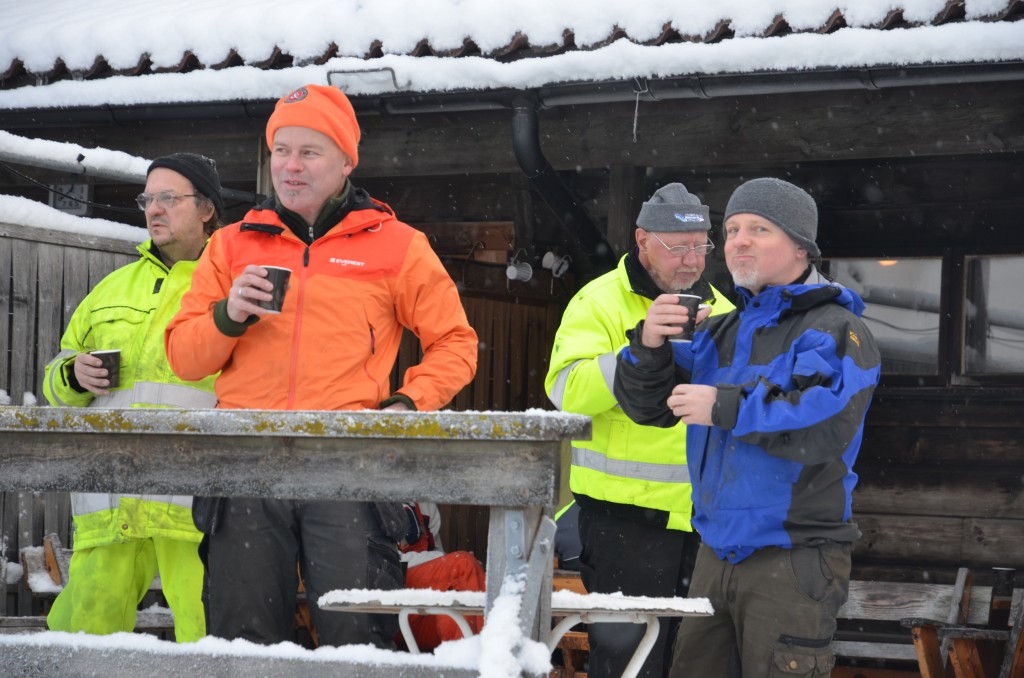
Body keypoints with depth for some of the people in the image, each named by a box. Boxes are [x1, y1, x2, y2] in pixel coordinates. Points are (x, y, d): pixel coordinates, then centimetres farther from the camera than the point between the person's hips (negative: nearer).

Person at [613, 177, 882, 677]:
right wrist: (648, 346, -6)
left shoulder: (835, 331, -7)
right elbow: (649, 405, 14)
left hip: (793, 560, -7)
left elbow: (828, 424, -25)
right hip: (717, 555, 7)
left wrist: (724, 407, -24)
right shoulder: (722, 332, 17)